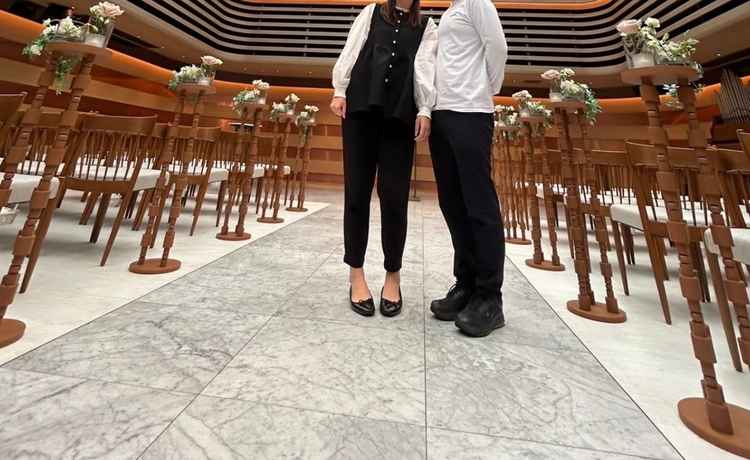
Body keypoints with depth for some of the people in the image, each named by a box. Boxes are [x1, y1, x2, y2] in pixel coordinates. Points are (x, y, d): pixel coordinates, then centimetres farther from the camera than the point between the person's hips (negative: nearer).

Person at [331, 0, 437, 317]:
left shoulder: (427, 27, 21)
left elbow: (425, 67, 7)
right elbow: (350, 52, 15)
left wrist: (425, 110, -6)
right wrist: (340, 91, 3)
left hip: (400, 115, 0)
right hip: (360, 107, 1)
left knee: (394, 197, -5)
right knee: (357, 193, -2)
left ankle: (393, 276, 9)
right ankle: (356, 274, 8)